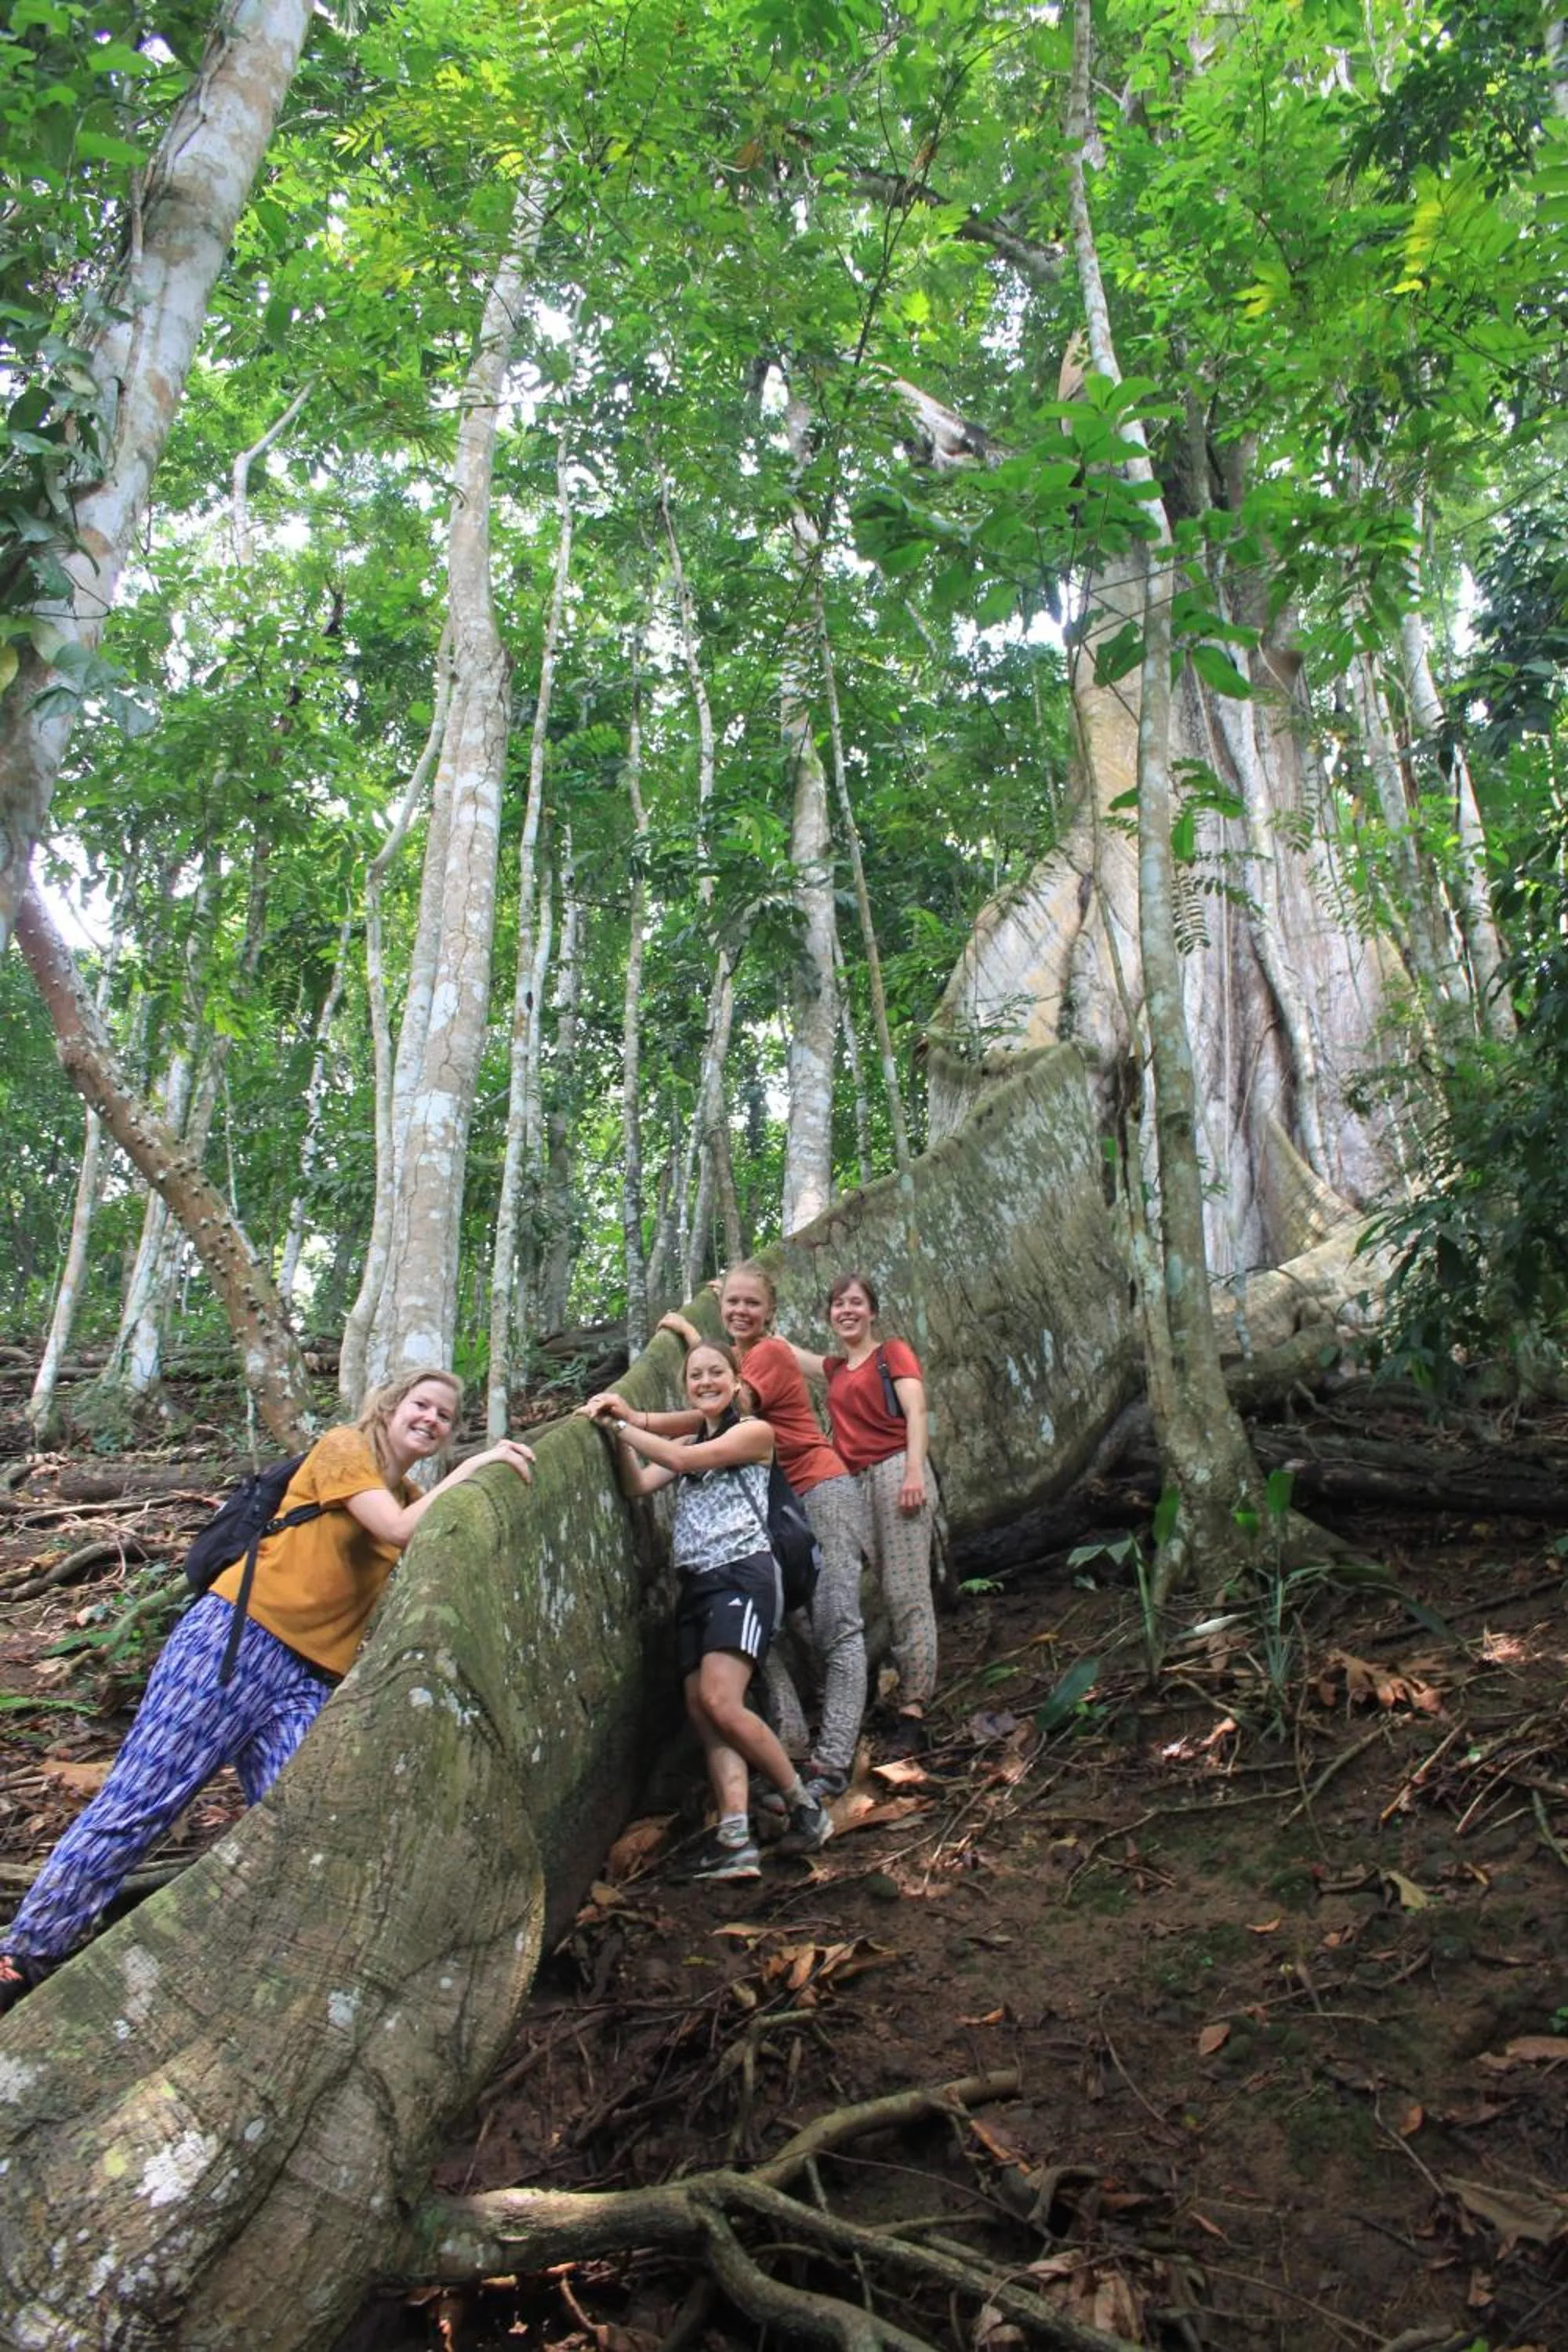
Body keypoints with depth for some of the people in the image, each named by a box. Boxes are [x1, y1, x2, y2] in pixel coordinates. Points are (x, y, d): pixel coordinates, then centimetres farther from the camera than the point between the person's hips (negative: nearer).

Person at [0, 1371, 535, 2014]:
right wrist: (472, 1467, -8)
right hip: (235, 1637, -7)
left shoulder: (421, 1500, 21)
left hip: (311, 1683, 7)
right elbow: (398, 1531, -12)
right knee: (138, 1800, -7)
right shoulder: (344, 1447, 0)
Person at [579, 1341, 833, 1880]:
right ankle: (735, 1839, -12)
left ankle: (804, 1808, -5)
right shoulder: (685, 1443, 23)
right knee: (701, 1711, -7)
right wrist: (620, 1430, -6)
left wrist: (623, 1424, -5)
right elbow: (638, 1484, 7)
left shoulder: (754, 1432, 4)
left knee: (720, 1703, -21)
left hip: (742, 1574, -7)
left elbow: (680, 1459, -9)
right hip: (695, 1584, 7)